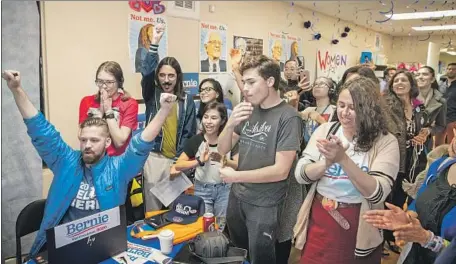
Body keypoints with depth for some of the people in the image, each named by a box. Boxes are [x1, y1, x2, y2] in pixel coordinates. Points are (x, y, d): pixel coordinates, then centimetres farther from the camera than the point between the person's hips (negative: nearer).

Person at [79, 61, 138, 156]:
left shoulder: (130, 104, -4)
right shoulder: (86, 102, 4)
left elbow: (119, 142, -11)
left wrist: (108, 111, -11)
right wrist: (100, 112, -10)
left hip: (118, 158, -2)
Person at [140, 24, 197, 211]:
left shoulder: (186, 100, 4)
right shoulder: (152, 95, 3)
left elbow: (190, 133, 3)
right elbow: (146, 73, -17)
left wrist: (180, 160, -4)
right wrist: (154, 43, -24)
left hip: (177, 160, 1)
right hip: (154, 158, -1)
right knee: (153, 208, 6)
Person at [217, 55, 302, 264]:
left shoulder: (288, 117, -17)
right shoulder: (249, 110, 2)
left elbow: (281, 171, -22)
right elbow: (222, 150, 3)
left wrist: (235, 176, -16)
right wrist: (231, 124, -16)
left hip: (265, 204, -6)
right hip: (237, 196, 6)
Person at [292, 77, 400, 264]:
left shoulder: (385, 142, -10)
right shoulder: (325, 130, -2)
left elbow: (377, 193, -20)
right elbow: (300, 175, -7)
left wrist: (343, 159, -31)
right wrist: (327, 163, -26)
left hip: (358, 231, -2)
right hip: (318, 224, 2)